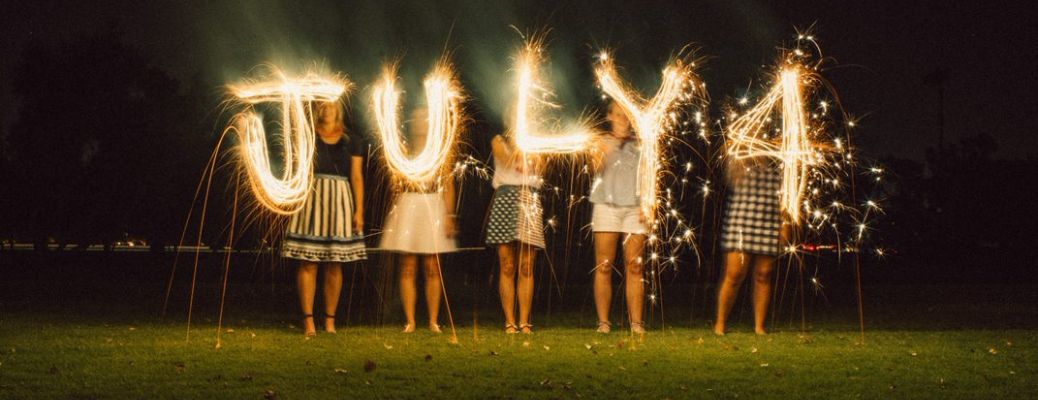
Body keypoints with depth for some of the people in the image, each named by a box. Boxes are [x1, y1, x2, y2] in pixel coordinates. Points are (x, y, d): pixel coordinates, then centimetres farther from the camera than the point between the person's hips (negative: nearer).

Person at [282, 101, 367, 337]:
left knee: (334, 264, 3)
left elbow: (356, 177, 7)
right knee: (307, 261, -5)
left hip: (339, 201, 1)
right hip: (311, 199, -1)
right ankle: (308, 320, -1)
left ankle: (330, 320, 9)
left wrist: (359, 210, 2)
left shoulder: (352, 141, 11)